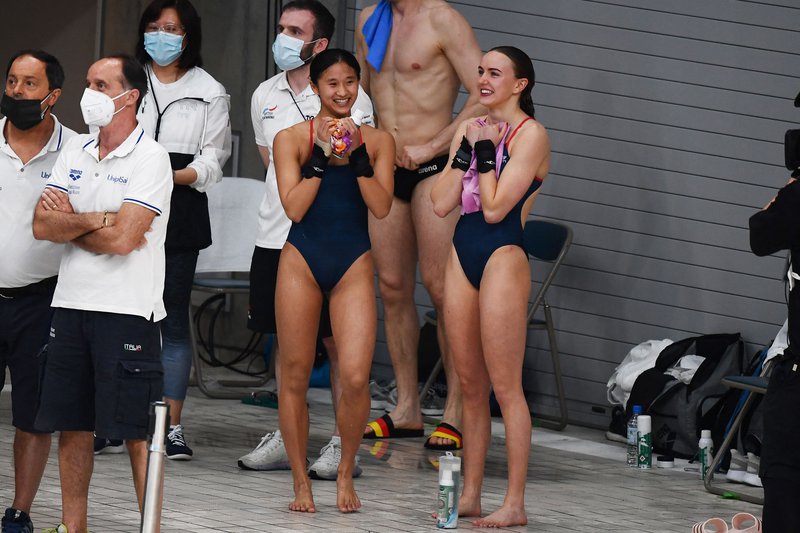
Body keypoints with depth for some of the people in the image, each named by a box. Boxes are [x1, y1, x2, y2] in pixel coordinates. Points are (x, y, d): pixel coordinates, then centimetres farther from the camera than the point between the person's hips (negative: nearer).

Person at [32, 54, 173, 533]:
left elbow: (122, 238, -18)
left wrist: (68, 222, -4)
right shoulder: (75, 153, 12)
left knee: (135, 430, -4)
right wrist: (94, 220, -12)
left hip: (127, 312, -6)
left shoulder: (150, 159, -8)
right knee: (71, 425, 9)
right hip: (72, 305, 6)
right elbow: (42, 225, 1)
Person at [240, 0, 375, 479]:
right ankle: (287, 439, 19)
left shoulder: (348, 97, -6)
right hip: (275, 236, 6)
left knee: (338, 341, -4)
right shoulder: (266, 96, 11)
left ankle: (343, 444, -1)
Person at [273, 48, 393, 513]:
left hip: (354, 265, 0)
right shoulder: (292, 139, 3)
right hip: (302, 261, 0)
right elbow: (295, 207, -7)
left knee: (355, 378, -12)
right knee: (296, 375, 2)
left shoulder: (378, 140, 7)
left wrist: (356, 154, -12)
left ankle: (346, 474, 10)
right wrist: (321, 153, -11)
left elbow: (381, 207, -4)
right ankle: (301, 483, 14)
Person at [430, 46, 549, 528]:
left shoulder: (530, 134, -8)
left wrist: (484, 152, -9)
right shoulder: (470, 129, 13)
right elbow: (442, 203, 4)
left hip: (503, 258, -7)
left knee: (505, 387, -7)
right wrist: (466, 152, -3)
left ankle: (515, 505, -5)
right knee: (471, 385, 10)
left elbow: (495, 207, -15)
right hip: (463, 254, 7)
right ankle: (470, 496, 16)